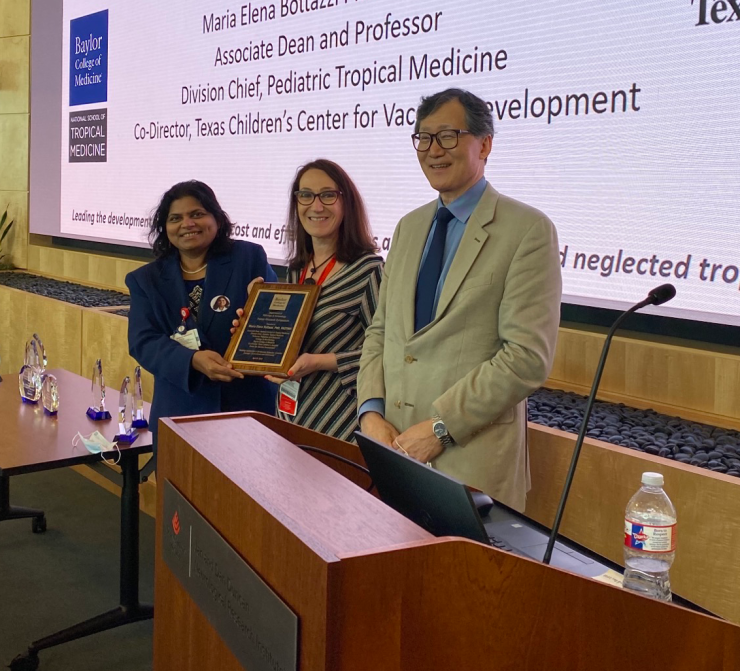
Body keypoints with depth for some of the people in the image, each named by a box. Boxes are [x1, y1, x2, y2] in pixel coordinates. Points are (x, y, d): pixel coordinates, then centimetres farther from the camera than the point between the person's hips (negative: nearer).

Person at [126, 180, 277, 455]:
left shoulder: (249, 258, 2)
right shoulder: (146, 279, 8)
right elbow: (143, 342, -4)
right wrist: (193, 360, -23)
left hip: (247, 405, -1)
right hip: (179, 413, 2)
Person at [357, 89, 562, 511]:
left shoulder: (529, 230, -7)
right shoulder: (409, 227, 14)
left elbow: (529, 357, -15)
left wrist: (441, 426, -16)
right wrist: (371, 411, -1)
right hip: (393, 445, 6)